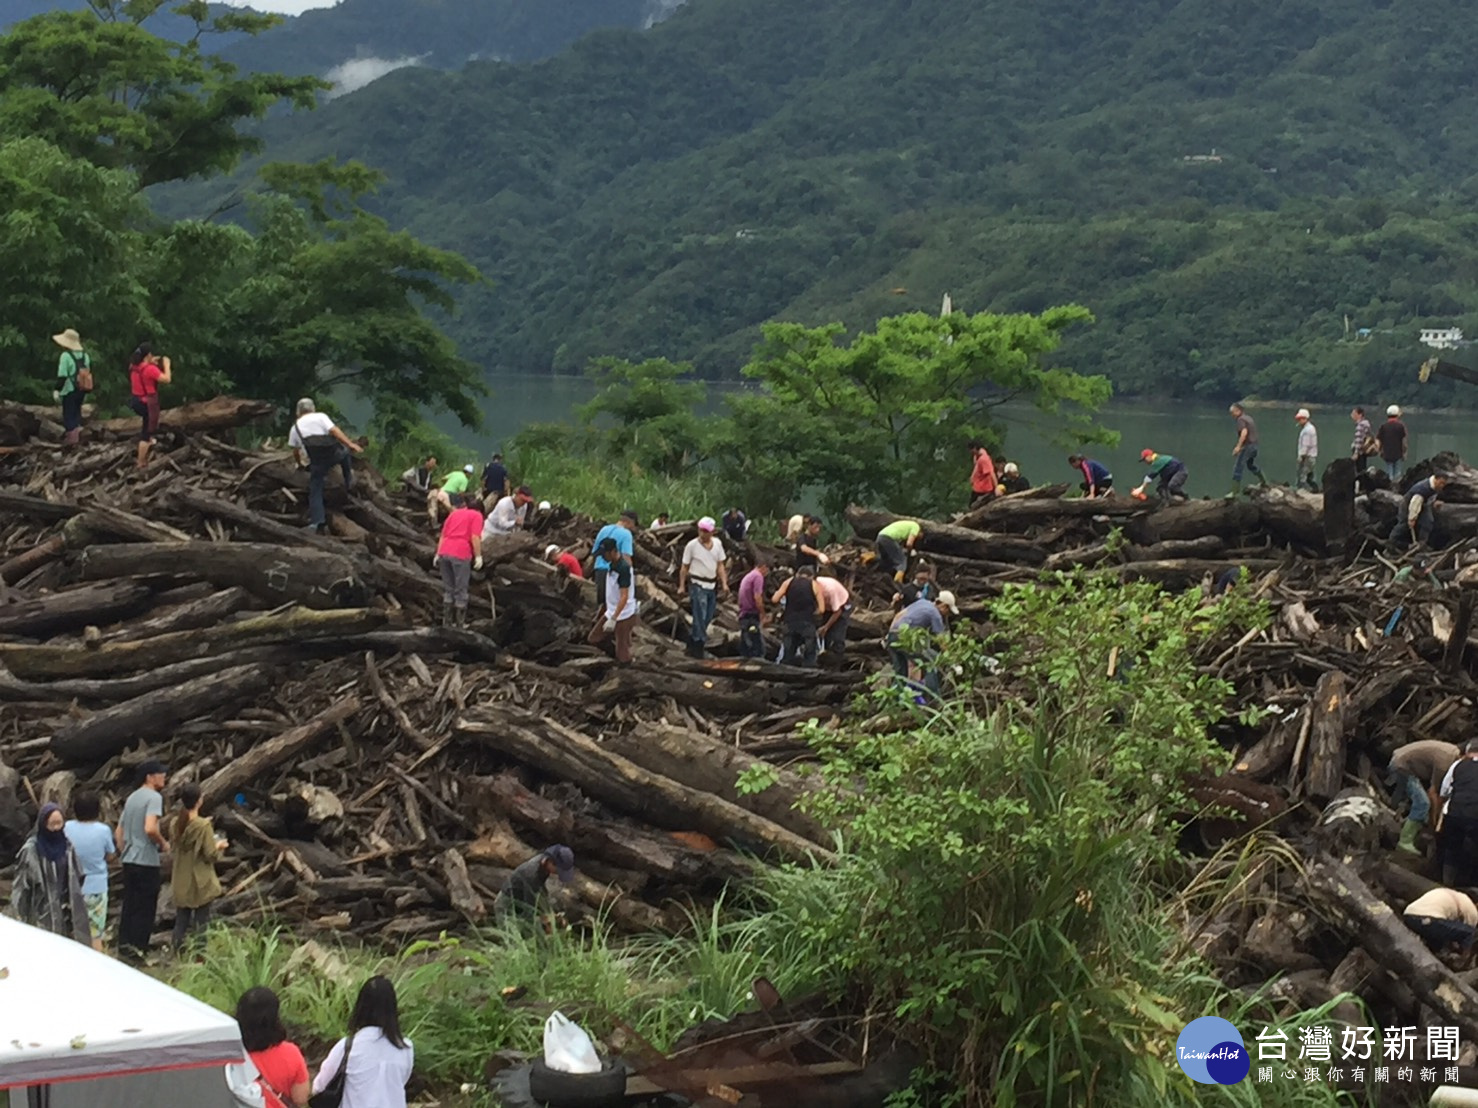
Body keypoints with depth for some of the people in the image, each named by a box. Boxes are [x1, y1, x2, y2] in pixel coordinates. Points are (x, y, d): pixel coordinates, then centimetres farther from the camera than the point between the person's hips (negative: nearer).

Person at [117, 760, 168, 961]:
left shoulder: (131, 798, 15)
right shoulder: (154, 797, -12)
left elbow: (118, 833, 19)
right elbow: (150, 828, -26)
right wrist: (163, 844, -10)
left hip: (129, 860, 8)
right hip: (147, 861, -8)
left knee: (129, 905, 12)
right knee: (145, 907, -1)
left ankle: (124, 944, 14)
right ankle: (138, 947, 0)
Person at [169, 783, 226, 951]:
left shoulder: (176, 824, -1)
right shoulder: (203, 826, -18)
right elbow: (210, 855, -17)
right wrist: (219, 846, 4)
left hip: (181, 882, 5)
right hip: (200, 883, -5)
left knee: (181, 920, 12)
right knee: (201, 921, 3)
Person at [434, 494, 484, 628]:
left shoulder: (453, 514, 23)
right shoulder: (476, 515, 8)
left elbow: (443, 535, 18)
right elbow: (475, 537, -6)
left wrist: (438, 554, 17)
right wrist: (478, 556, -6)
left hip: (444, 552, 5)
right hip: (461, 554, -5)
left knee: (448, 589, 15)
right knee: (461, 590, 5)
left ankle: (447, 621, 18)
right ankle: (460, 623, 9)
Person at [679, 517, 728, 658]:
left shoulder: (717, 544, 6)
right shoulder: (692, 545, -7)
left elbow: (720, 566, 10)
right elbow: (684, 567, -2)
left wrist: (724, 584, 3)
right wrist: (682, 586, -3)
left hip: (712, 585, 5)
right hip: (697, 585, -5)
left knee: (708, 618, 11)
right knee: (700, 617, -8)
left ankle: (692, 643, 28)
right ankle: (700, 643, 1)